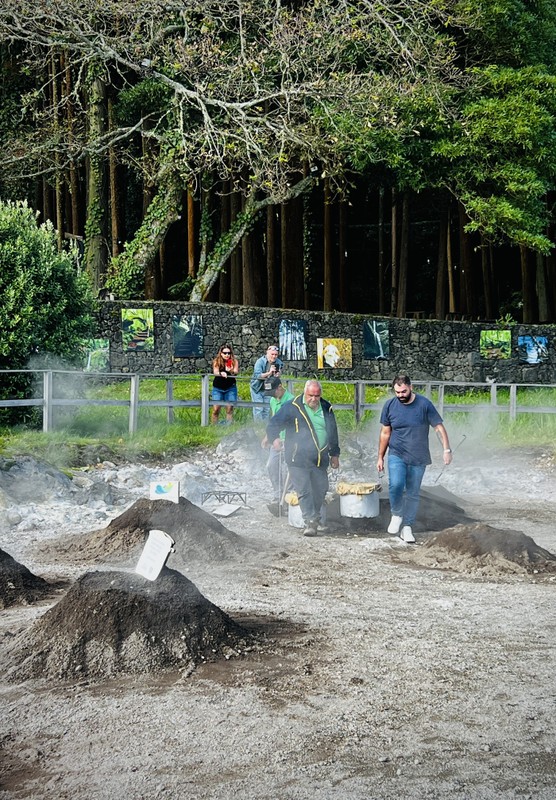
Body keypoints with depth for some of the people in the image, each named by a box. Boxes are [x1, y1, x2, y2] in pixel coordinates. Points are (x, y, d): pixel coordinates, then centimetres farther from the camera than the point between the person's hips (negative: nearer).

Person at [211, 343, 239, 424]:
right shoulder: (216, 361, -5)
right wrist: (221, 373, -42)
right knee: (216, 409, -5)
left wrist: (231, 371, -42)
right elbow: (215, 372, -20)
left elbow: (236, 372, -19)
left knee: (229, 409, -2)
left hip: (230, 388, 0)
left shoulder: (234, 361, -5)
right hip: (218, 389, 0)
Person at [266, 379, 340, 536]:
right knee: (304, 491, -10)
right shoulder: (292, 407, -6)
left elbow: (333, 432, 21)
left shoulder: (326, 408, 10)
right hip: (298, 459, -5)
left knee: (321, 489, 13)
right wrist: (274, 438, -28)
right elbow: (274, 424, -8)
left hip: (320, 459, 5)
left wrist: (334, 454, 23)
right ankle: (310, 522, -9)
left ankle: (315, 516, 33)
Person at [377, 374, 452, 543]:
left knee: (413, 493, 6)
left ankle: (407, 527, 18)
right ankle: (396, 515, 2)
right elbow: (385, 433, 8)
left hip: (418, 459, 0)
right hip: (397, 455, 0)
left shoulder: (424, 404, -7)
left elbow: (439, 427, -3)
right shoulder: (389, 405, -1)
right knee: (396, 485, -23)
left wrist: (447, 450, -13)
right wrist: (380, 457, 10)